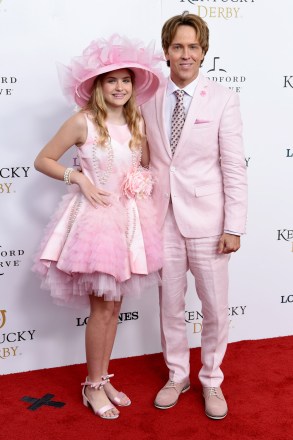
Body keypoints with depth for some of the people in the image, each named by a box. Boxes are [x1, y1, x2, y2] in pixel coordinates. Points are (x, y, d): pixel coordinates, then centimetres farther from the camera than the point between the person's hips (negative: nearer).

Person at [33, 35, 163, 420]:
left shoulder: (137, 121, 6)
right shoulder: (83, 122, -10)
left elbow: (146, 166, 19)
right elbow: (43, 160, -4)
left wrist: (143, 183, -2)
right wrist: (79, 178, -15)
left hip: (130, 217, 6)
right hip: (96, 216, -5)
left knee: (114, 305, 12)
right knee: (102, 307, 0)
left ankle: (103, 379, 29)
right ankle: (92, 386, 20)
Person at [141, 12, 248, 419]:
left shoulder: (222, 99, -4)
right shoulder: (150, 102, 4)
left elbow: (234, 168, -6)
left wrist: (234, 226, -9)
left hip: (205, 219, -2)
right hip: (162, 218, 2)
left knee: (215, 308, 8)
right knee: (170, 305, 14)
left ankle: (211, 381, 31)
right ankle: (177, 376, 35)